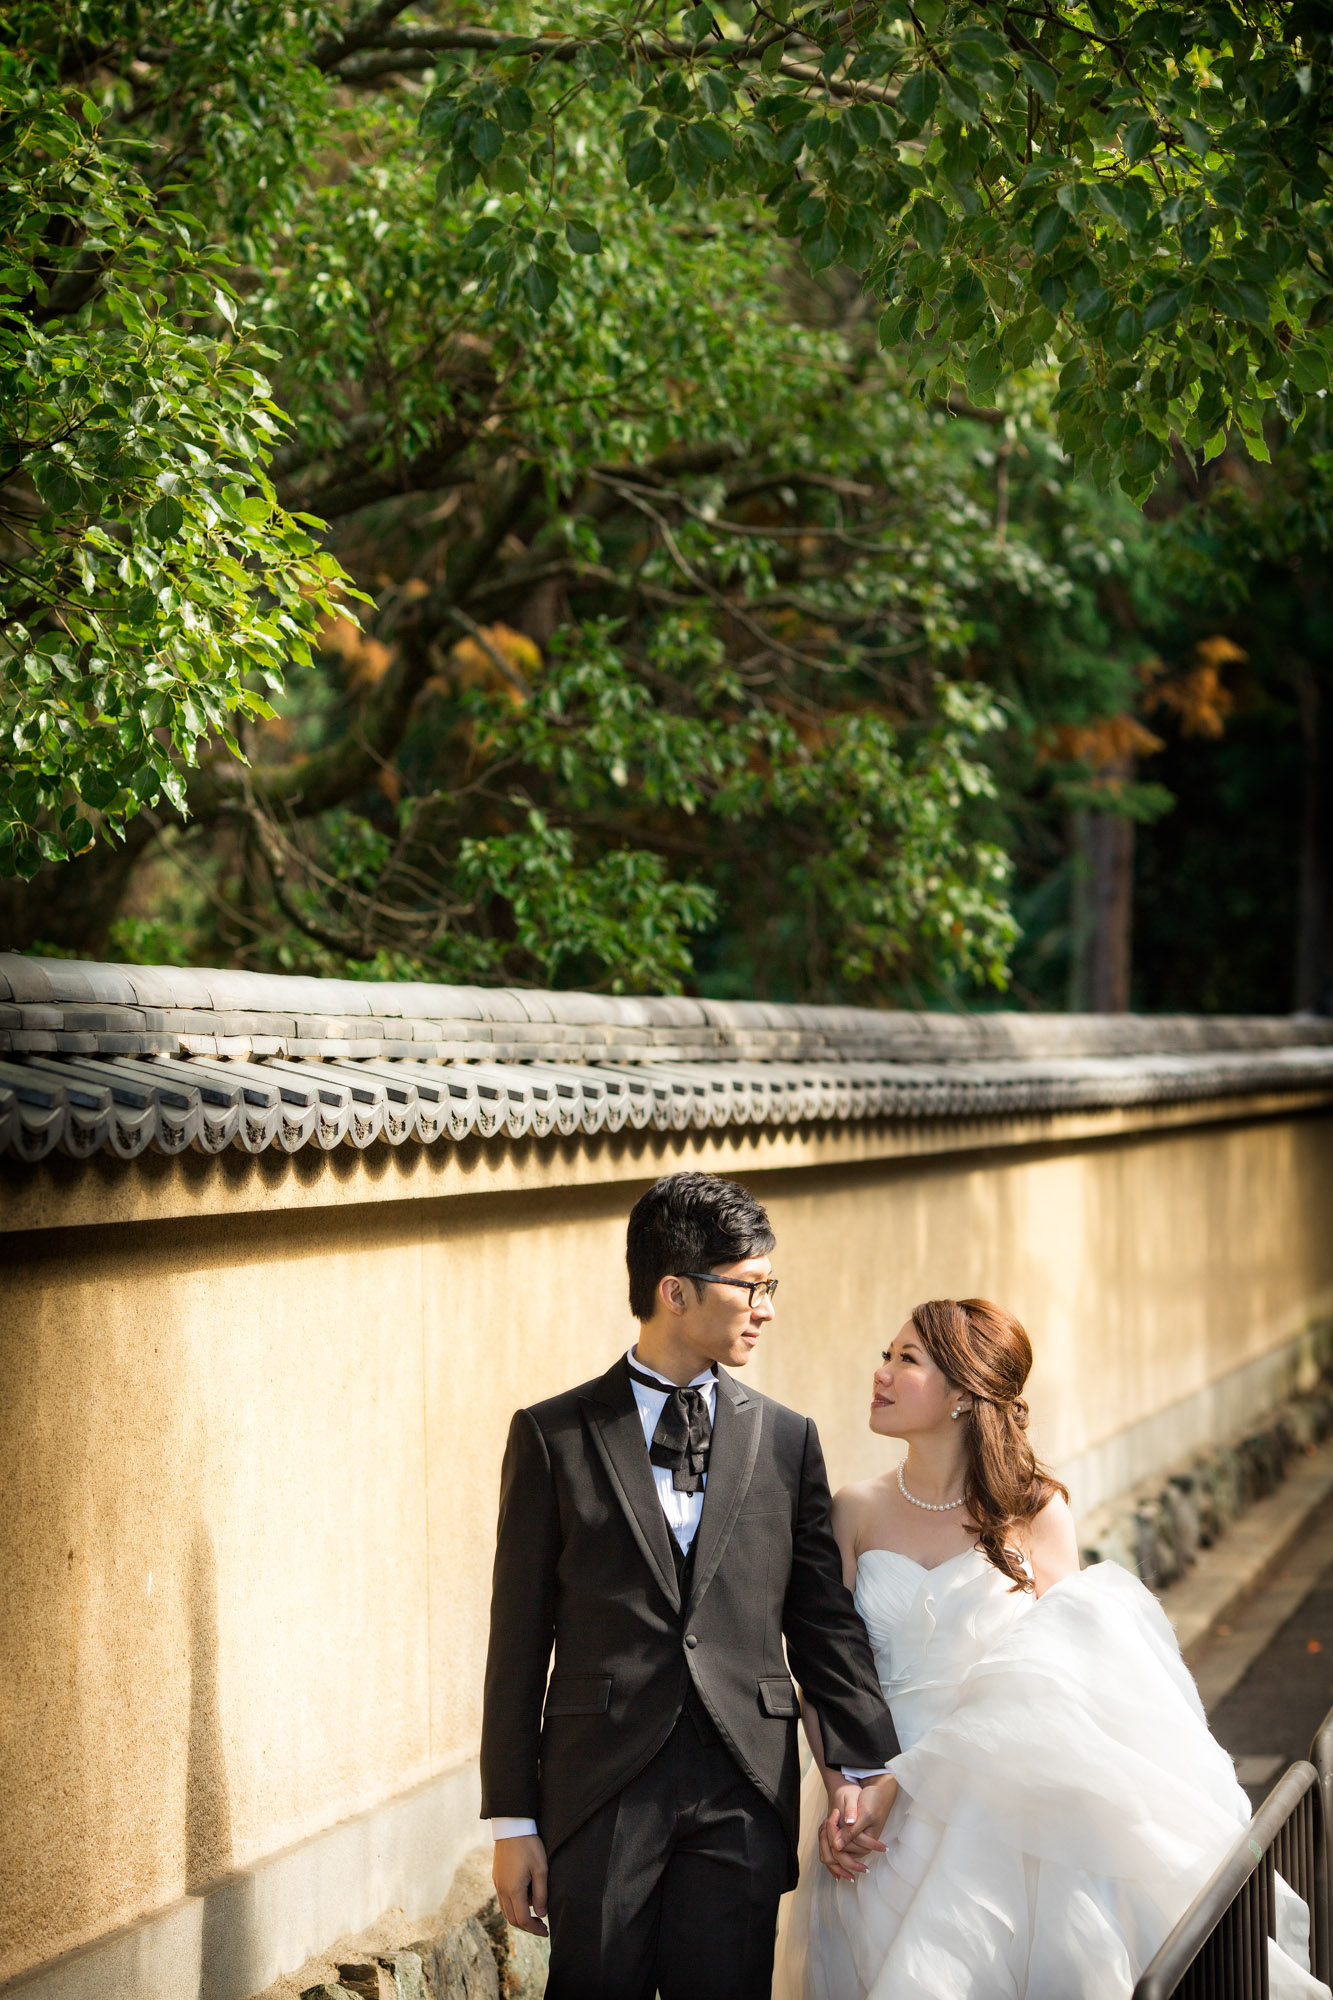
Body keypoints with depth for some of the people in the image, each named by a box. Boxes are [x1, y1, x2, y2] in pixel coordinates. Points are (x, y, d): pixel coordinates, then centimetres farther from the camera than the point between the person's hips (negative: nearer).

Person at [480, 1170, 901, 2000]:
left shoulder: (786, 1439, 9)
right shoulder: (555, 1436, 2)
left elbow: (823, 1614, 9)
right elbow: (519, 1641, 1)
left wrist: (863, 1763, -4)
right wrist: (512, 1818, -2)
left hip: (745, 1787, 2)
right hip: (601, 1784, -2)